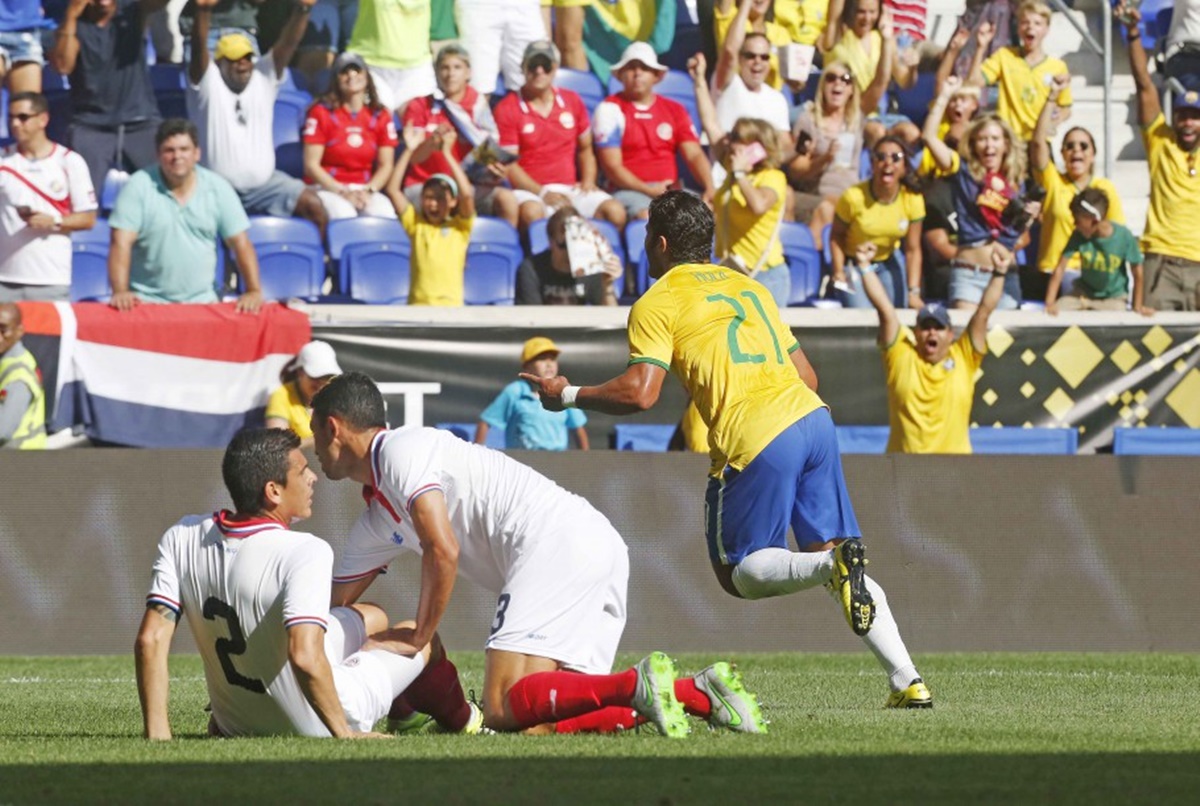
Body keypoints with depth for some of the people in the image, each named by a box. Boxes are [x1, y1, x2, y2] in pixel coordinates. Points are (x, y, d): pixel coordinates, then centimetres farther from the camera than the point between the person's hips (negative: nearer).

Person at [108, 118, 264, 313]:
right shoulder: (138, 187, -3)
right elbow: (121, 244, -9)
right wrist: (120, 292, -22)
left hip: (201, 300, 2)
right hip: (147, 301, -2)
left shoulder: (218, 189, 4)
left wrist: (254, 292, -6)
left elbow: (241, 244, 6)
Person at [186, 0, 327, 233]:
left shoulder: (263, 78, 5)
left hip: (264, 183, 4)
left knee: (313, 206, -10)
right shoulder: (208, 82, -5)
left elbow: (288, 44, -7)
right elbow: (198, 47, -22)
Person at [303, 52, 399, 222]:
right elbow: (311, 165, -3)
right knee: (344, 215, -37)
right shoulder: (322, 112, 1)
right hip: (328, 188, -3)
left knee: (383, 213, -31)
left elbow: (385, 165, 8)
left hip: (365, 190, 3)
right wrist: (342, 192, -15)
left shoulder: (380, 116, 10)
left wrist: (368, 190, -12)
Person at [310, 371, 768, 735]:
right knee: (537, 724, -5)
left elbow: (442, 551, -14)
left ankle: (637, 684, -26)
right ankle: (701, 693, -11)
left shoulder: (400, 450, -2)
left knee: (502, 711, -19)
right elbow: (332, 607, 34)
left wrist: (417, 642, -5)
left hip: (557, 542, -10)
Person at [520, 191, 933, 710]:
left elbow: (638, 393, -8)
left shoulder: (656, 305, 3)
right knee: (828, 550, 11)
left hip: (753, 437, -6)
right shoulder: (746, 287, 24)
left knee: (739, 574, 7)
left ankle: (831, 567, -25)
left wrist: (567, 395, 7)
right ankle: (906, 681, -3)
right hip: (811, 416, 6)